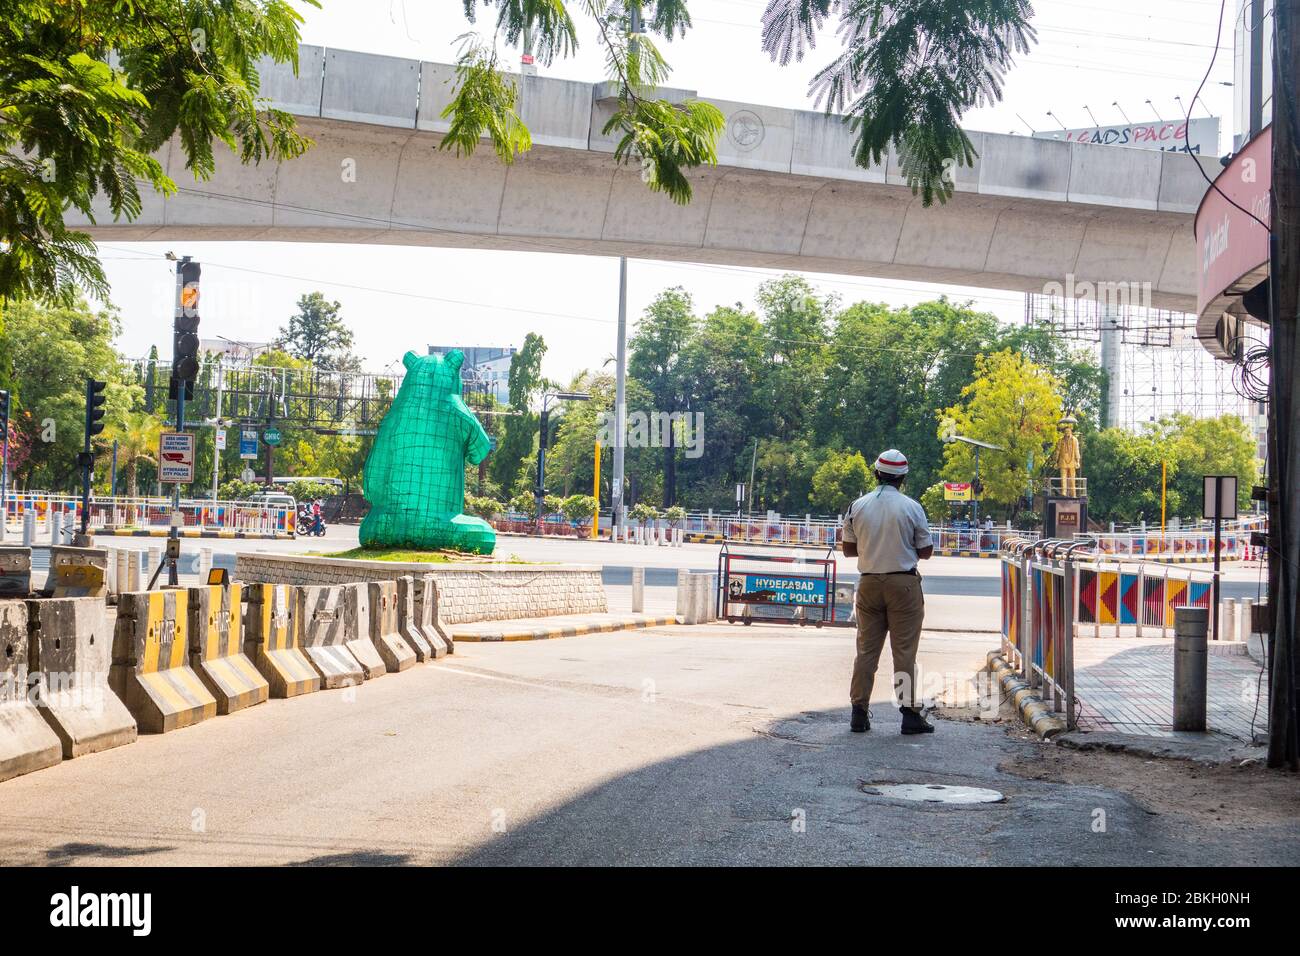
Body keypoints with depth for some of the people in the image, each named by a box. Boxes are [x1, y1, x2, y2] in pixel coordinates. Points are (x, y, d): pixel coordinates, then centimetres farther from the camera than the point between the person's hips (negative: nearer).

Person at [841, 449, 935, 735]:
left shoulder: (857, 506, 1)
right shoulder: (911, 508, -7)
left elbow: (848, 549, 8)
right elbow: (926, 551, -2)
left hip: (869, 583, 3)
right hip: (903, 583, -3)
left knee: (866, 649, 8)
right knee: (904, 651, 1)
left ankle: (859, 713, 7)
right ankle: (910, 713, 1)